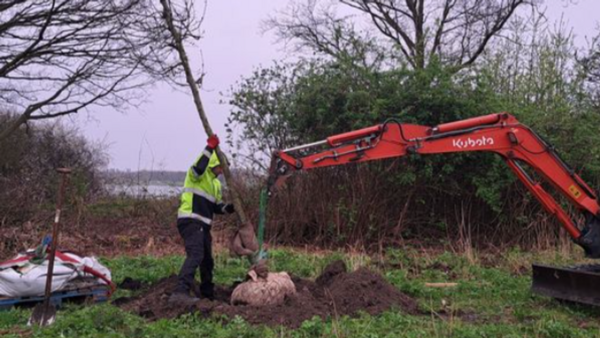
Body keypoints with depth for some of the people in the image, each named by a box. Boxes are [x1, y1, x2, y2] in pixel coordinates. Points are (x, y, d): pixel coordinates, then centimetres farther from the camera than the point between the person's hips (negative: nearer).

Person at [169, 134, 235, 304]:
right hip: (190, 221, -10)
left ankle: (208, 292, 31)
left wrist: (228, 208, 1)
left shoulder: (216, 184, 21)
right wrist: (210, 148, -31)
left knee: (207, 259, 17)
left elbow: (215, 206, 20)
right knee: (195, 255, -25)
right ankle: (181, 292, -33)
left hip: (202, 224, 10)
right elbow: (199, 167, -31)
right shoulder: (197, 175, -6)